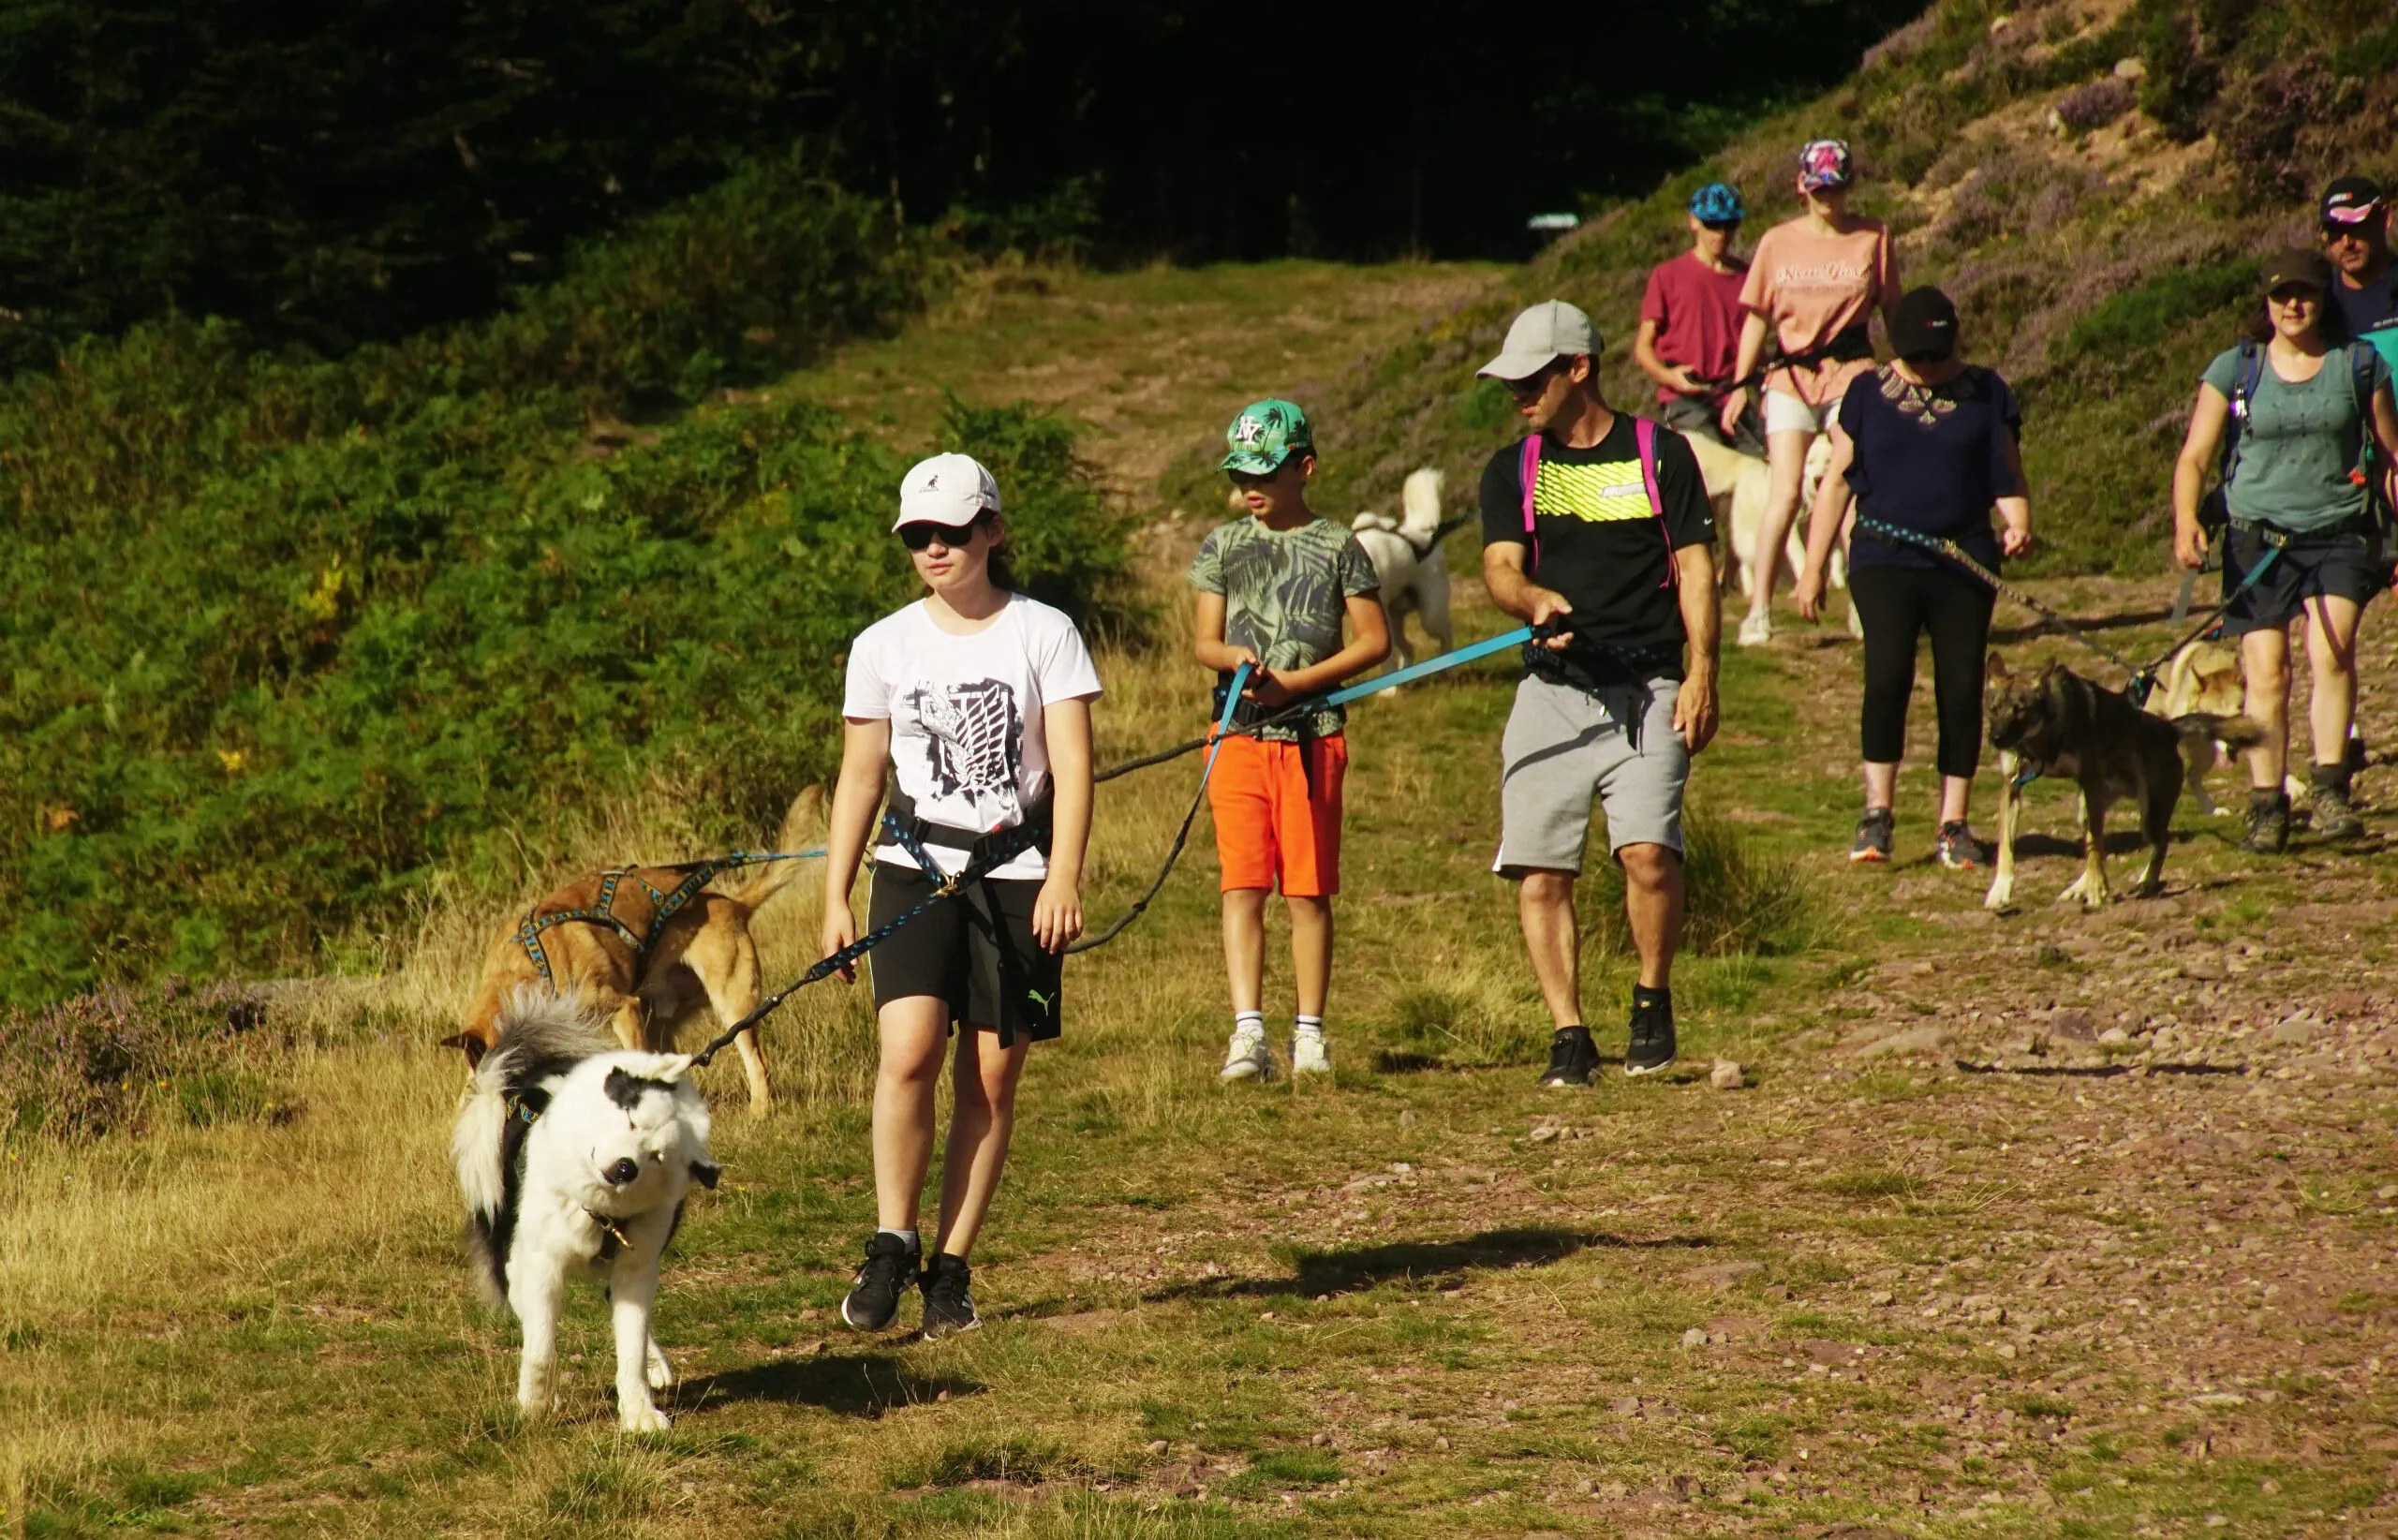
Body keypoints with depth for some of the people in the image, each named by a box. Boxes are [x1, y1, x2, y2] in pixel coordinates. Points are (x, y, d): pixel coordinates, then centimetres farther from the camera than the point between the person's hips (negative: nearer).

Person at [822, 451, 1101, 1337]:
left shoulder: (1043, 634, 0)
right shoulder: (884, 647, 6)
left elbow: (1071, 765, -6)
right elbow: (860, 776, 11)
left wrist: (1063, 876, -18)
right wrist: (835, 900, 6)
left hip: (1017, 874, -1)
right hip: (915, 867, 1)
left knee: (992, 1075, 0)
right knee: (909, 1051, -18)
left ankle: (951, 1269, 6)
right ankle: (892, 1248, -9)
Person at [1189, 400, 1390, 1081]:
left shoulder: (1337, 547, 3)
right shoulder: (1222, 546, 11)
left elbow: (1375, 641, 1)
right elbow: (1204, 641, 9)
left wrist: (1294, 681, -9)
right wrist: (1235, 655, -15)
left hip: (1311, 735, -2)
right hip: (1239, 736, 2)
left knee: (1308, 891, 1)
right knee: (1242, 884, -7)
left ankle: (1310, 1033, 9)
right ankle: (1248, 1031, -11)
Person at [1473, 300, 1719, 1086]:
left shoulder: (1660, 454, 7)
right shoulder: (1511, 471, 14)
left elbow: (1694, 566, 4)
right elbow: (1499, 568, 2)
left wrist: (1701, 671, -8)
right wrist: (1534, 599, -22)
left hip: (1647, 690, -3)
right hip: (1550, 694, 3)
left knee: (1648, 850, -19)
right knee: (1539, 873, -5)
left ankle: (1653, 1002, 3)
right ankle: (1569, 1036, 4)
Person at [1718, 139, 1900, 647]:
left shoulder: (1872, 238, 3)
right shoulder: (1778, 243, 5)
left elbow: (1892, 309, 10)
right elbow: (1758, 317, 8)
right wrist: (1740, 384, 3)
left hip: (1853, 374, 0)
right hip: (1791, 378, 0)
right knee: (1786, 493, -9)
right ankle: (1759, 610, -7)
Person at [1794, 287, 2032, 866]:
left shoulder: (1986, 394, 7)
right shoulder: (1868, 394, 6)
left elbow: (2009, 477, 11)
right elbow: (1836, 482, 9)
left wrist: (2019, 525, -10)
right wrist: (1813, 567, 7)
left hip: (1964, 563, 1)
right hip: (1884, 559, -1)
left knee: (1962, 692, -1)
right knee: (1887, 677, -17)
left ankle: (1955, 823, 9)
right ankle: (1877, 812, -10)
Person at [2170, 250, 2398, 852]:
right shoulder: (2235, 370, 5)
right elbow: (2195, 456, 1)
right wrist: (2186, 520, -17)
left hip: (2340, 533, 0)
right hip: (2258, 536, 0)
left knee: (2332, 650, -21)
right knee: (2265, 673, -5)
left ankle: (2331, 790, -16)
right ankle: (2267, 808, 3)